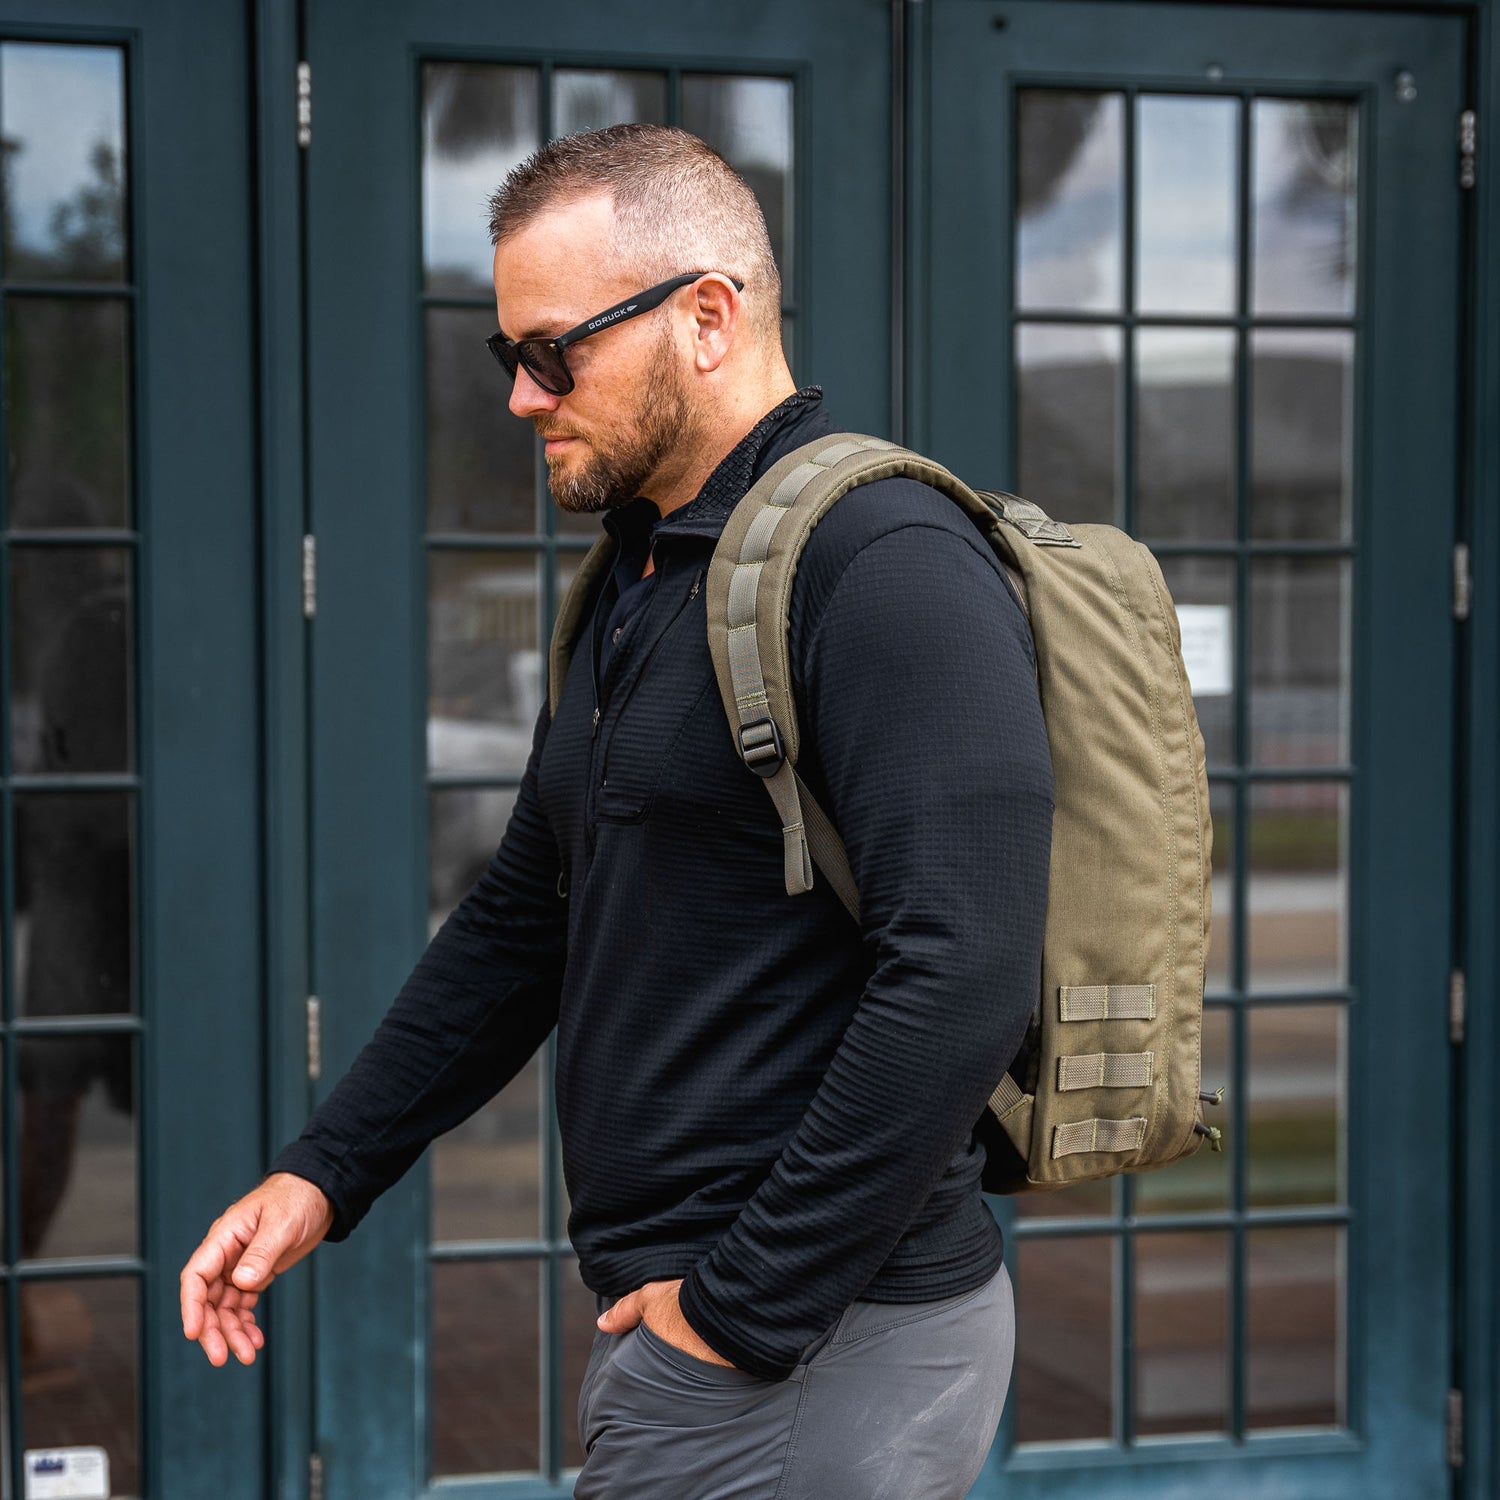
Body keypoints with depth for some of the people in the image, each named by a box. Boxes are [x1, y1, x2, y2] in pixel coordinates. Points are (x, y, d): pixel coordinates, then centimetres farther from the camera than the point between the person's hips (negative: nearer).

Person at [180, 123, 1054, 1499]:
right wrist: (324, 1171, 14)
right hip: (682, 1326, 9)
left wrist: (744, 1307, -20)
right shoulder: (641, 585, 15)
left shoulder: (883, 563, -15)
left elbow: (963, 979, -24)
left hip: (812, 1345, -9)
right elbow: (523, 918, 22)